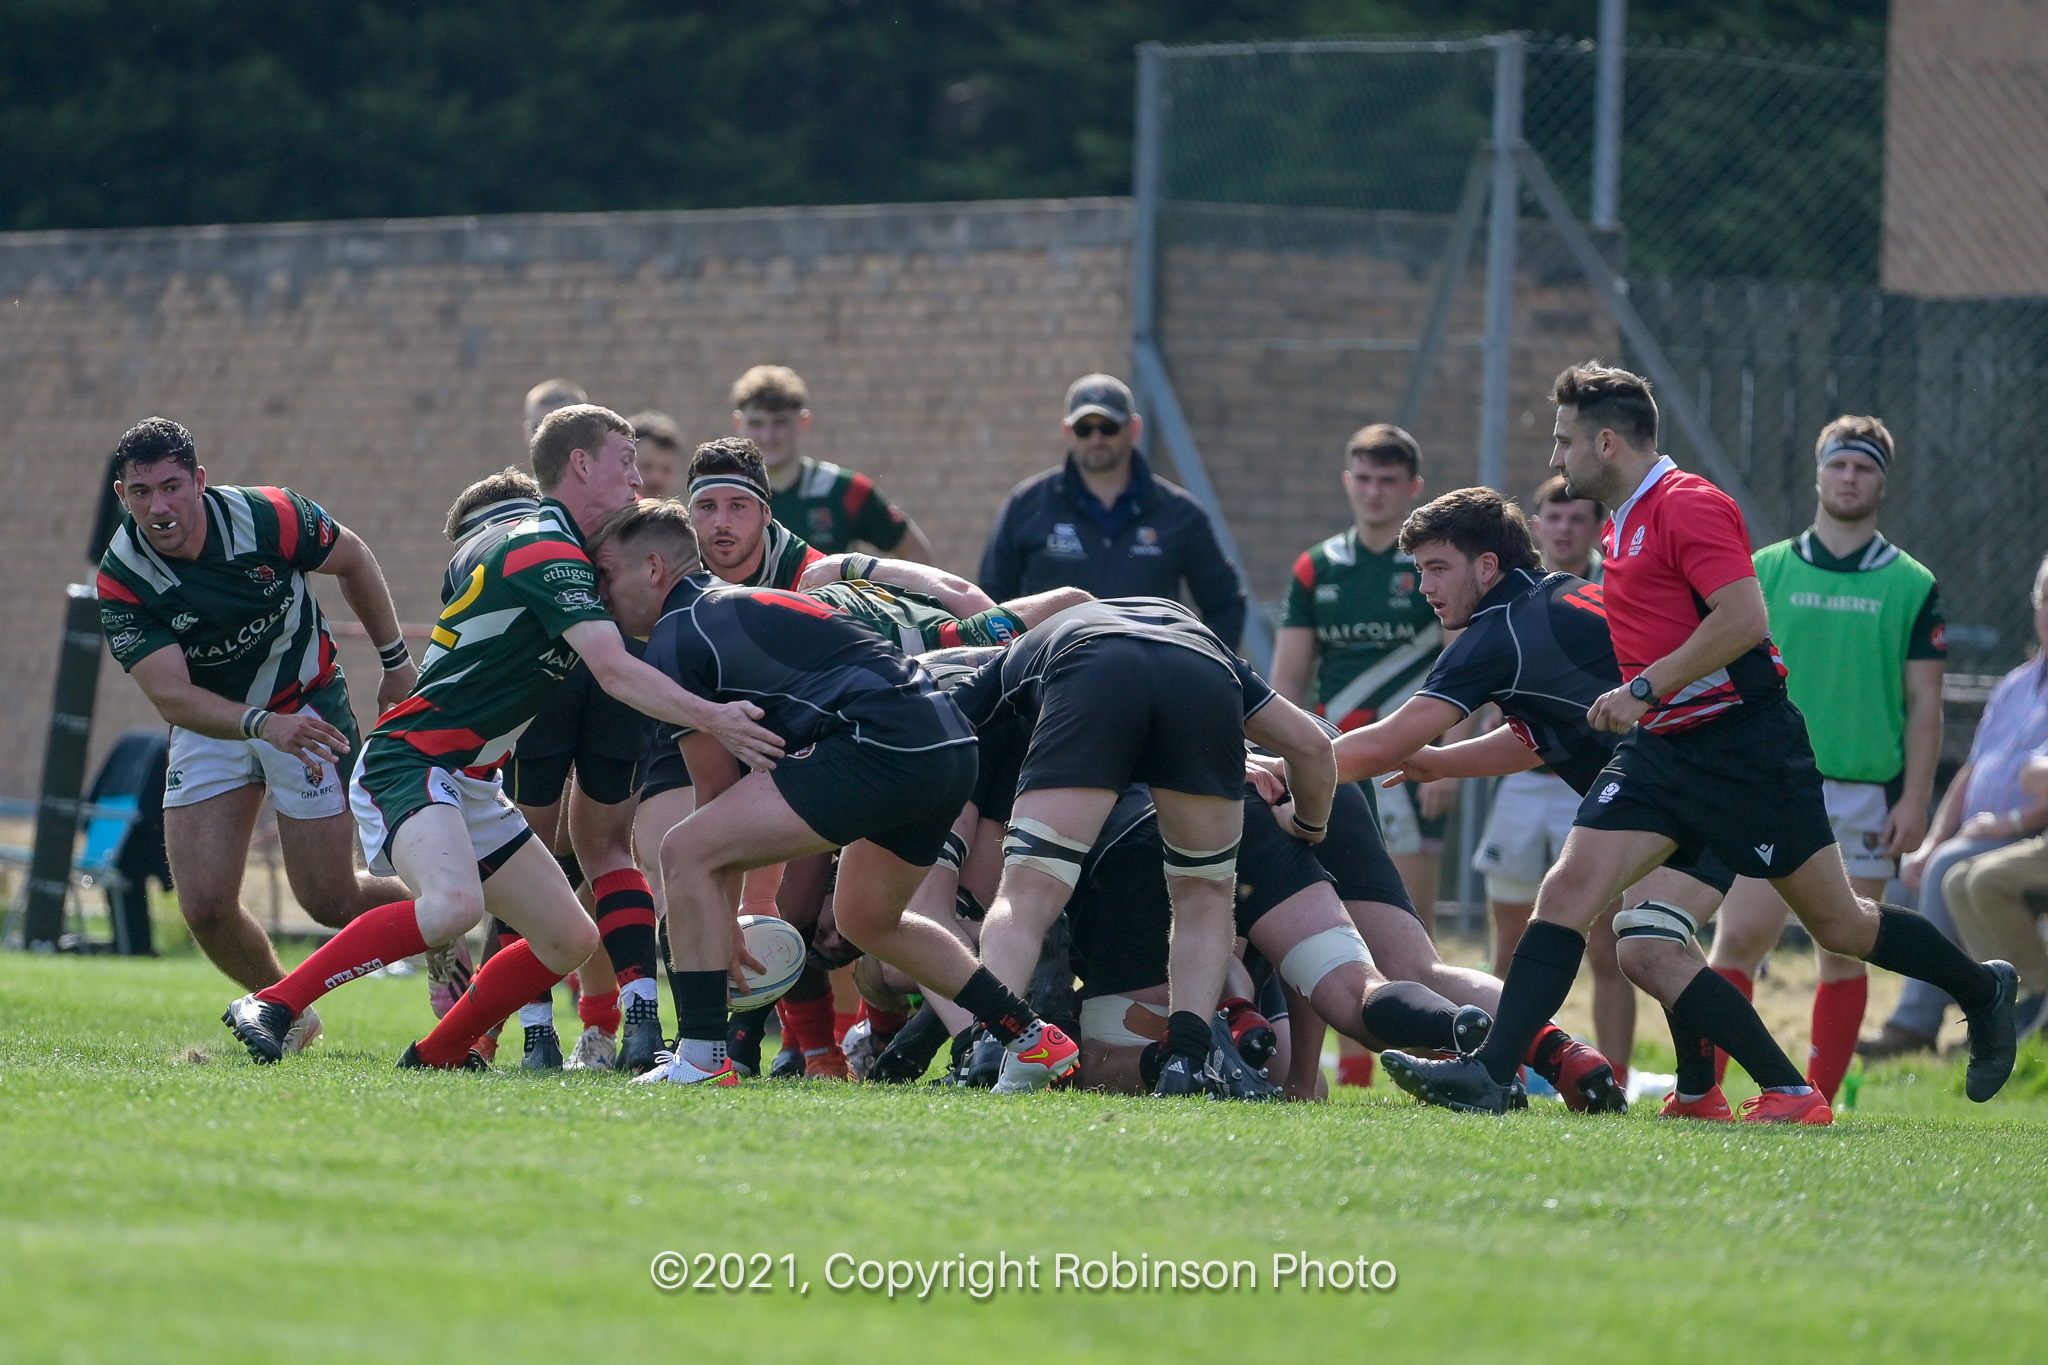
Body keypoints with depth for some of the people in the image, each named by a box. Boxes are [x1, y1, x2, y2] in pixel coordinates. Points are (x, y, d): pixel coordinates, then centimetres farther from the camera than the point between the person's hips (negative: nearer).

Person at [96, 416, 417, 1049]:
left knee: (330, 902, -2)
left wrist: (396, 662, 6)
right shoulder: (120, 582, -21)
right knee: (205, 907, -8)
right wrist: (262, 724, -46)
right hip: (211, 722, 2)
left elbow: (353, 560, -2)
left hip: (307, 706, -2)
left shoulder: (269, 517, -23)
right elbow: (171, 695, -29)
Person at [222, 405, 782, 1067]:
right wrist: (714, 719, -33)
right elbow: (615, 671, -27)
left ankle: (436, 1054, 20)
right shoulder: (548, 552, -15)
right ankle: (272, 1005, -30)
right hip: (408, 763, -11)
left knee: (571, 939, 8)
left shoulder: (522, 536, 15)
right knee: (453, 903, -37)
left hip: (469, 786, 11)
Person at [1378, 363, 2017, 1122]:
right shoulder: (1623, 526, 15)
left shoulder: (1688, 507, -14)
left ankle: (1983, 994, 25)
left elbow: (1745, 619, -24)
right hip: (1659, 750, 9)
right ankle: (1491, 1074, -19)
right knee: (1568, 890, -10)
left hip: (1744, 743, -8)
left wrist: (1644, 690, -23)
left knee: (1838, 925, 2)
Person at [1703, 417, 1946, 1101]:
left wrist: (1915, 800, -4)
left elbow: (1925, 703, 4)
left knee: (1844, 955, 2)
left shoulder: (1912, 585, 6)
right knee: (1738, 940, -10)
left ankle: (1817, 1102, 7)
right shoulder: (1764, 572, 7)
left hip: (1866, 798, 0)